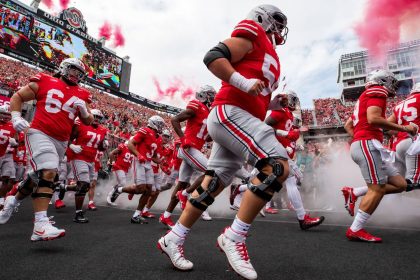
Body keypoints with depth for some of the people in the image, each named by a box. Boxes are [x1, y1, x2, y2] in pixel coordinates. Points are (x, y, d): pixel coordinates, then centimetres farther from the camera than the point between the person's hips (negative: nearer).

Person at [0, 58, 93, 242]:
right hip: (40, 134, -5)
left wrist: (84, 111, -5)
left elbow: (88, 121, 15)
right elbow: (17, 97, 12)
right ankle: (41, 226, -25)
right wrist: (16, 117, -2)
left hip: (61, 142, 5)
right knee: (48, 173, -23)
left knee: (39, 177, 15)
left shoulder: (80, 94, 14)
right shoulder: (44, 82, 5)